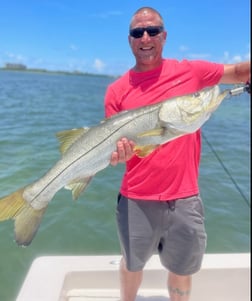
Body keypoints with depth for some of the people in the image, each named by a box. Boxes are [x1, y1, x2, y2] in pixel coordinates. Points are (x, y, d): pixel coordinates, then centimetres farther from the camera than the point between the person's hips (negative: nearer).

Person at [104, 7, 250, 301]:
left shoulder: (191, 71, -1)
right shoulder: (117, 90, -2)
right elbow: (111, 142, 0)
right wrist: (118, 152, -22)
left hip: (184, 198, 0)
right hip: (136, 199, 1)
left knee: (182, 271, 19)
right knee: (132, 265, 22)